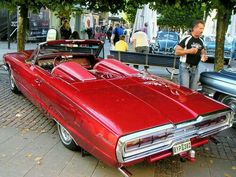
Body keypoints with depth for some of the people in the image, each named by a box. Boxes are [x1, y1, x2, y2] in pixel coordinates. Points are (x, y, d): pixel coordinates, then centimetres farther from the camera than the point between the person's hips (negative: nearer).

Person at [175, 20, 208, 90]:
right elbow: (177, 52, -13)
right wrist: (189, 51, -23)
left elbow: (202, 52, 25)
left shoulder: (201, 41, 11)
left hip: (195, 68, 7)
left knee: (193, 90, 11)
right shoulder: (186, 39, -11)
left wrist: (204, 56, 2)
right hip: (185, 68, -7)